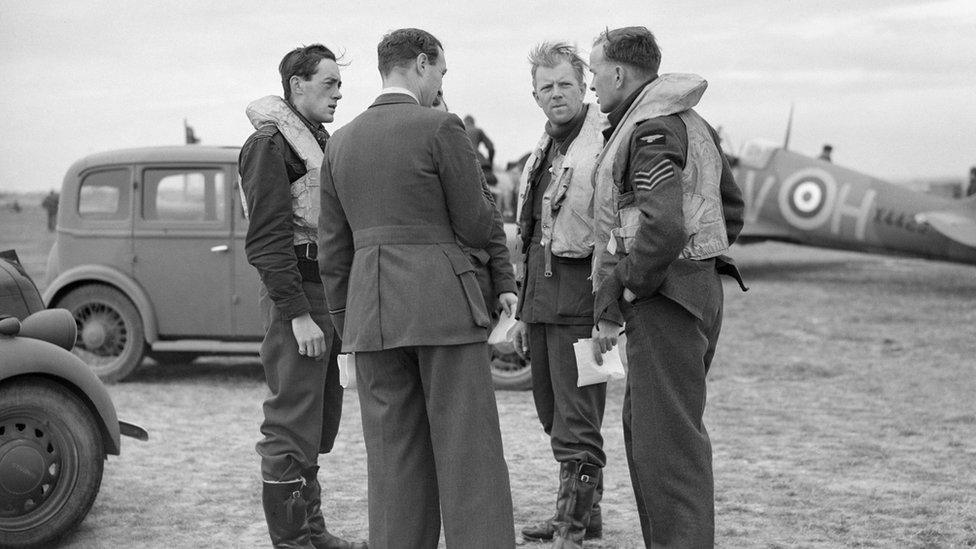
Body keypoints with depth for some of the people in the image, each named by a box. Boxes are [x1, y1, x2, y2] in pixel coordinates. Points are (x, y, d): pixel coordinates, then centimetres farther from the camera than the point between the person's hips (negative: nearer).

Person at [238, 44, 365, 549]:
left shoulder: (320, 141, 19)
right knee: (292, 427, -5)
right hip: (297, 295, -9)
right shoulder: (269, 144, -10)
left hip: (330, 296, 9)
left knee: (319, 425, 15)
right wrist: (298, 314, -21)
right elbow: (267, 239, -17)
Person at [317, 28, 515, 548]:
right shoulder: (441, 128, -6)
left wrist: (346, 327, 19)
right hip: (442, 303, -5)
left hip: (370, 310, 5)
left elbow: (332, 250, 13)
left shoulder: (340, 141, 12)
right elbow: (477, 230, -4)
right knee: (468, 457, -3)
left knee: (393, 458, 8)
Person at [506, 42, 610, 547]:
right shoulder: (542, 154, 18)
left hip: (580, 297, -9)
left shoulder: (606, 144, -9)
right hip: (541, 297, 9)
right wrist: (523, 311, 23)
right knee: (554, 415, 16)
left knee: (576, 425, -6)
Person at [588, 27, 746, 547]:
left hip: (665, 299, -10)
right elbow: (731, 208, 24)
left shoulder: (651, 130, -14)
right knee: (643, 428, 16)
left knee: (668, 439, -9)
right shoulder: (692, 124, 18)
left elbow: (664, 227, -26)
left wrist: (626, 287, -15)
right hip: (698, 290, 10)